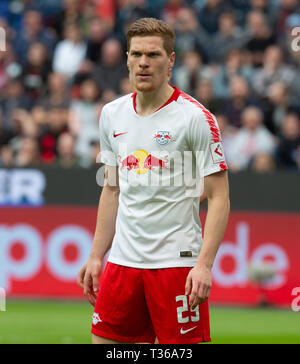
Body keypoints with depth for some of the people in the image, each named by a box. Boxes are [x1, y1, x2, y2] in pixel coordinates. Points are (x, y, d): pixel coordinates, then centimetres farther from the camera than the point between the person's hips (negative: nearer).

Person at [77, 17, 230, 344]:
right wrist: (96, 256, 15)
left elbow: (219, 198, -9)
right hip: (122, 261, 5)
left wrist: (204, 265, -19)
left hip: (177, 262, -5)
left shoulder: (195, 117, -8)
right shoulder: (112, 114, 9)